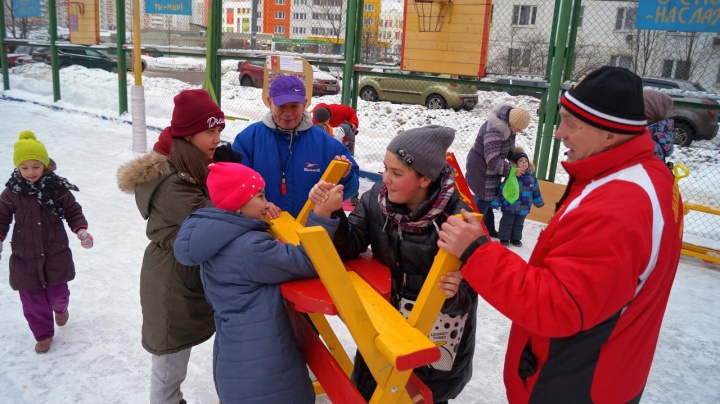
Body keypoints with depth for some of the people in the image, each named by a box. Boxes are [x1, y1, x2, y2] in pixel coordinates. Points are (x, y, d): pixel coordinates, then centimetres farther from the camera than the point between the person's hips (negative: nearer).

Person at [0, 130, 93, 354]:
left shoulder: (58, 188, -10)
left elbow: (73, 211, -2)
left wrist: (81, 230, -17)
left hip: (56, 255, -1)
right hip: (25, 258, 1)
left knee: (57, 293, 14)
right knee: (33, 301, 10)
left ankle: (60, 308, 51)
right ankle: (43, 334, 31)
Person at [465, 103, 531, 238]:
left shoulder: (508, 124, -4)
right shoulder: (494, 130, -34)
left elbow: (508, 147, 13)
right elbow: (493, 161, -34)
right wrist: (512, 170, -25)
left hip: (490, 168, 9)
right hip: (481, 169, -9)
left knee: (488, 198, 19)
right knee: (483, 199, -3)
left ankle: (489, 229, 33)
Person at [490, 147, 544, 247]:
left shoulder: (532, 178, -1)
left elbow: (536, 192, 12)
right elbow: (502, 191, -13)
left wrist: (539, 203, 20)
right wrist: (495, 202, -12)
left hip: (524, 208, 4)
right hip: (510, 207, -4)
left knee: (519, 224, 17)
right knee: (507, 223, 9)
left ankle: (515, 238, 32)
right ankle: (504, 238, 22)